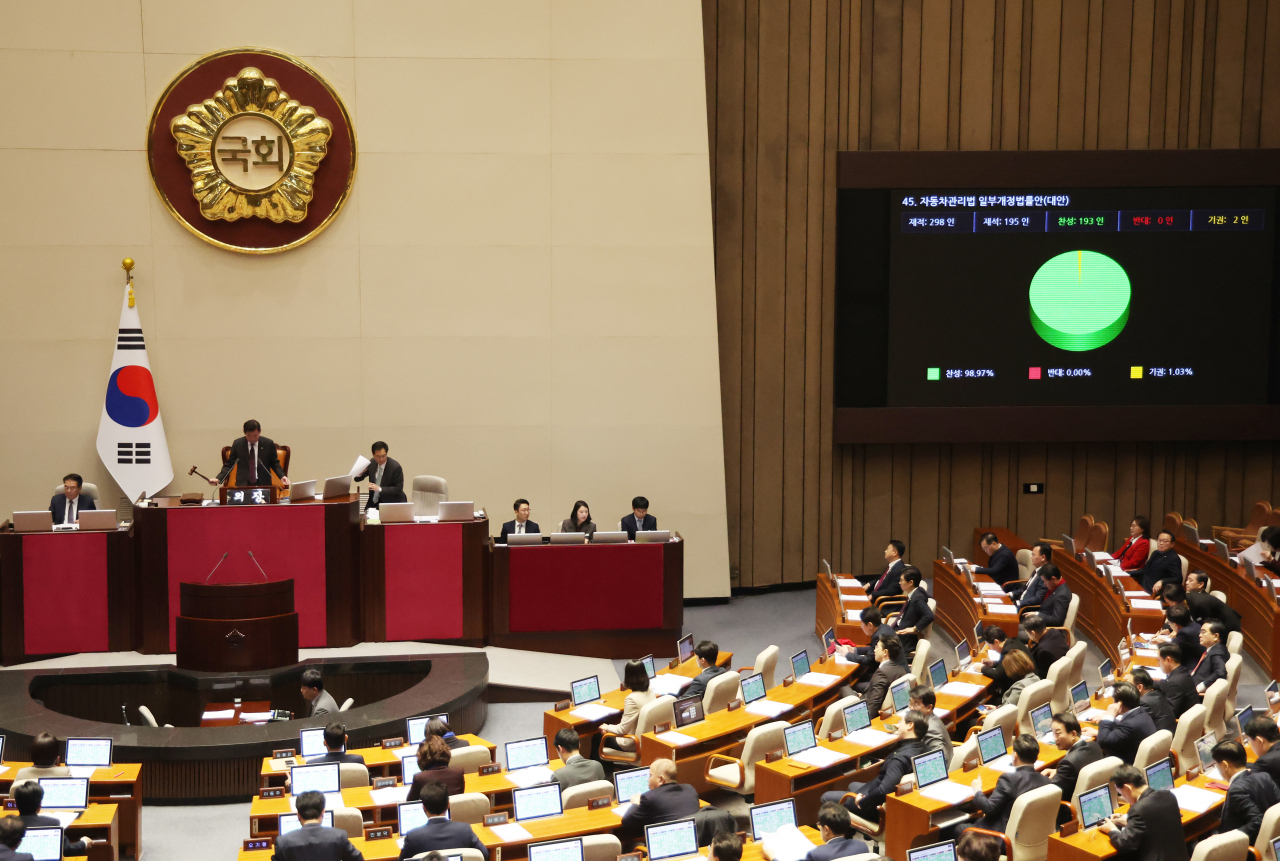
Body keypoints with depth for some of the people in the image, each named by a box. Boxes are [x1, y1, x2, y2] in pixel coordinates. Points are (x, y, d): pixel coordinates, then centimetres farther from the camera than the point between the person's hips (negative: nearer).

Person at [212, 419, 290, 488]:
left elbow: (275, 464, 12)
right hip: (242, 485, 0)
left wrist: (282, 476, -7)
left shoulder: (268, 444, 4)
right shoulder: (237, 444, 5)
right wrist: (218, 479, -5)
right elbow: (229, 465, 10)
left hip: (263, 485, 0)